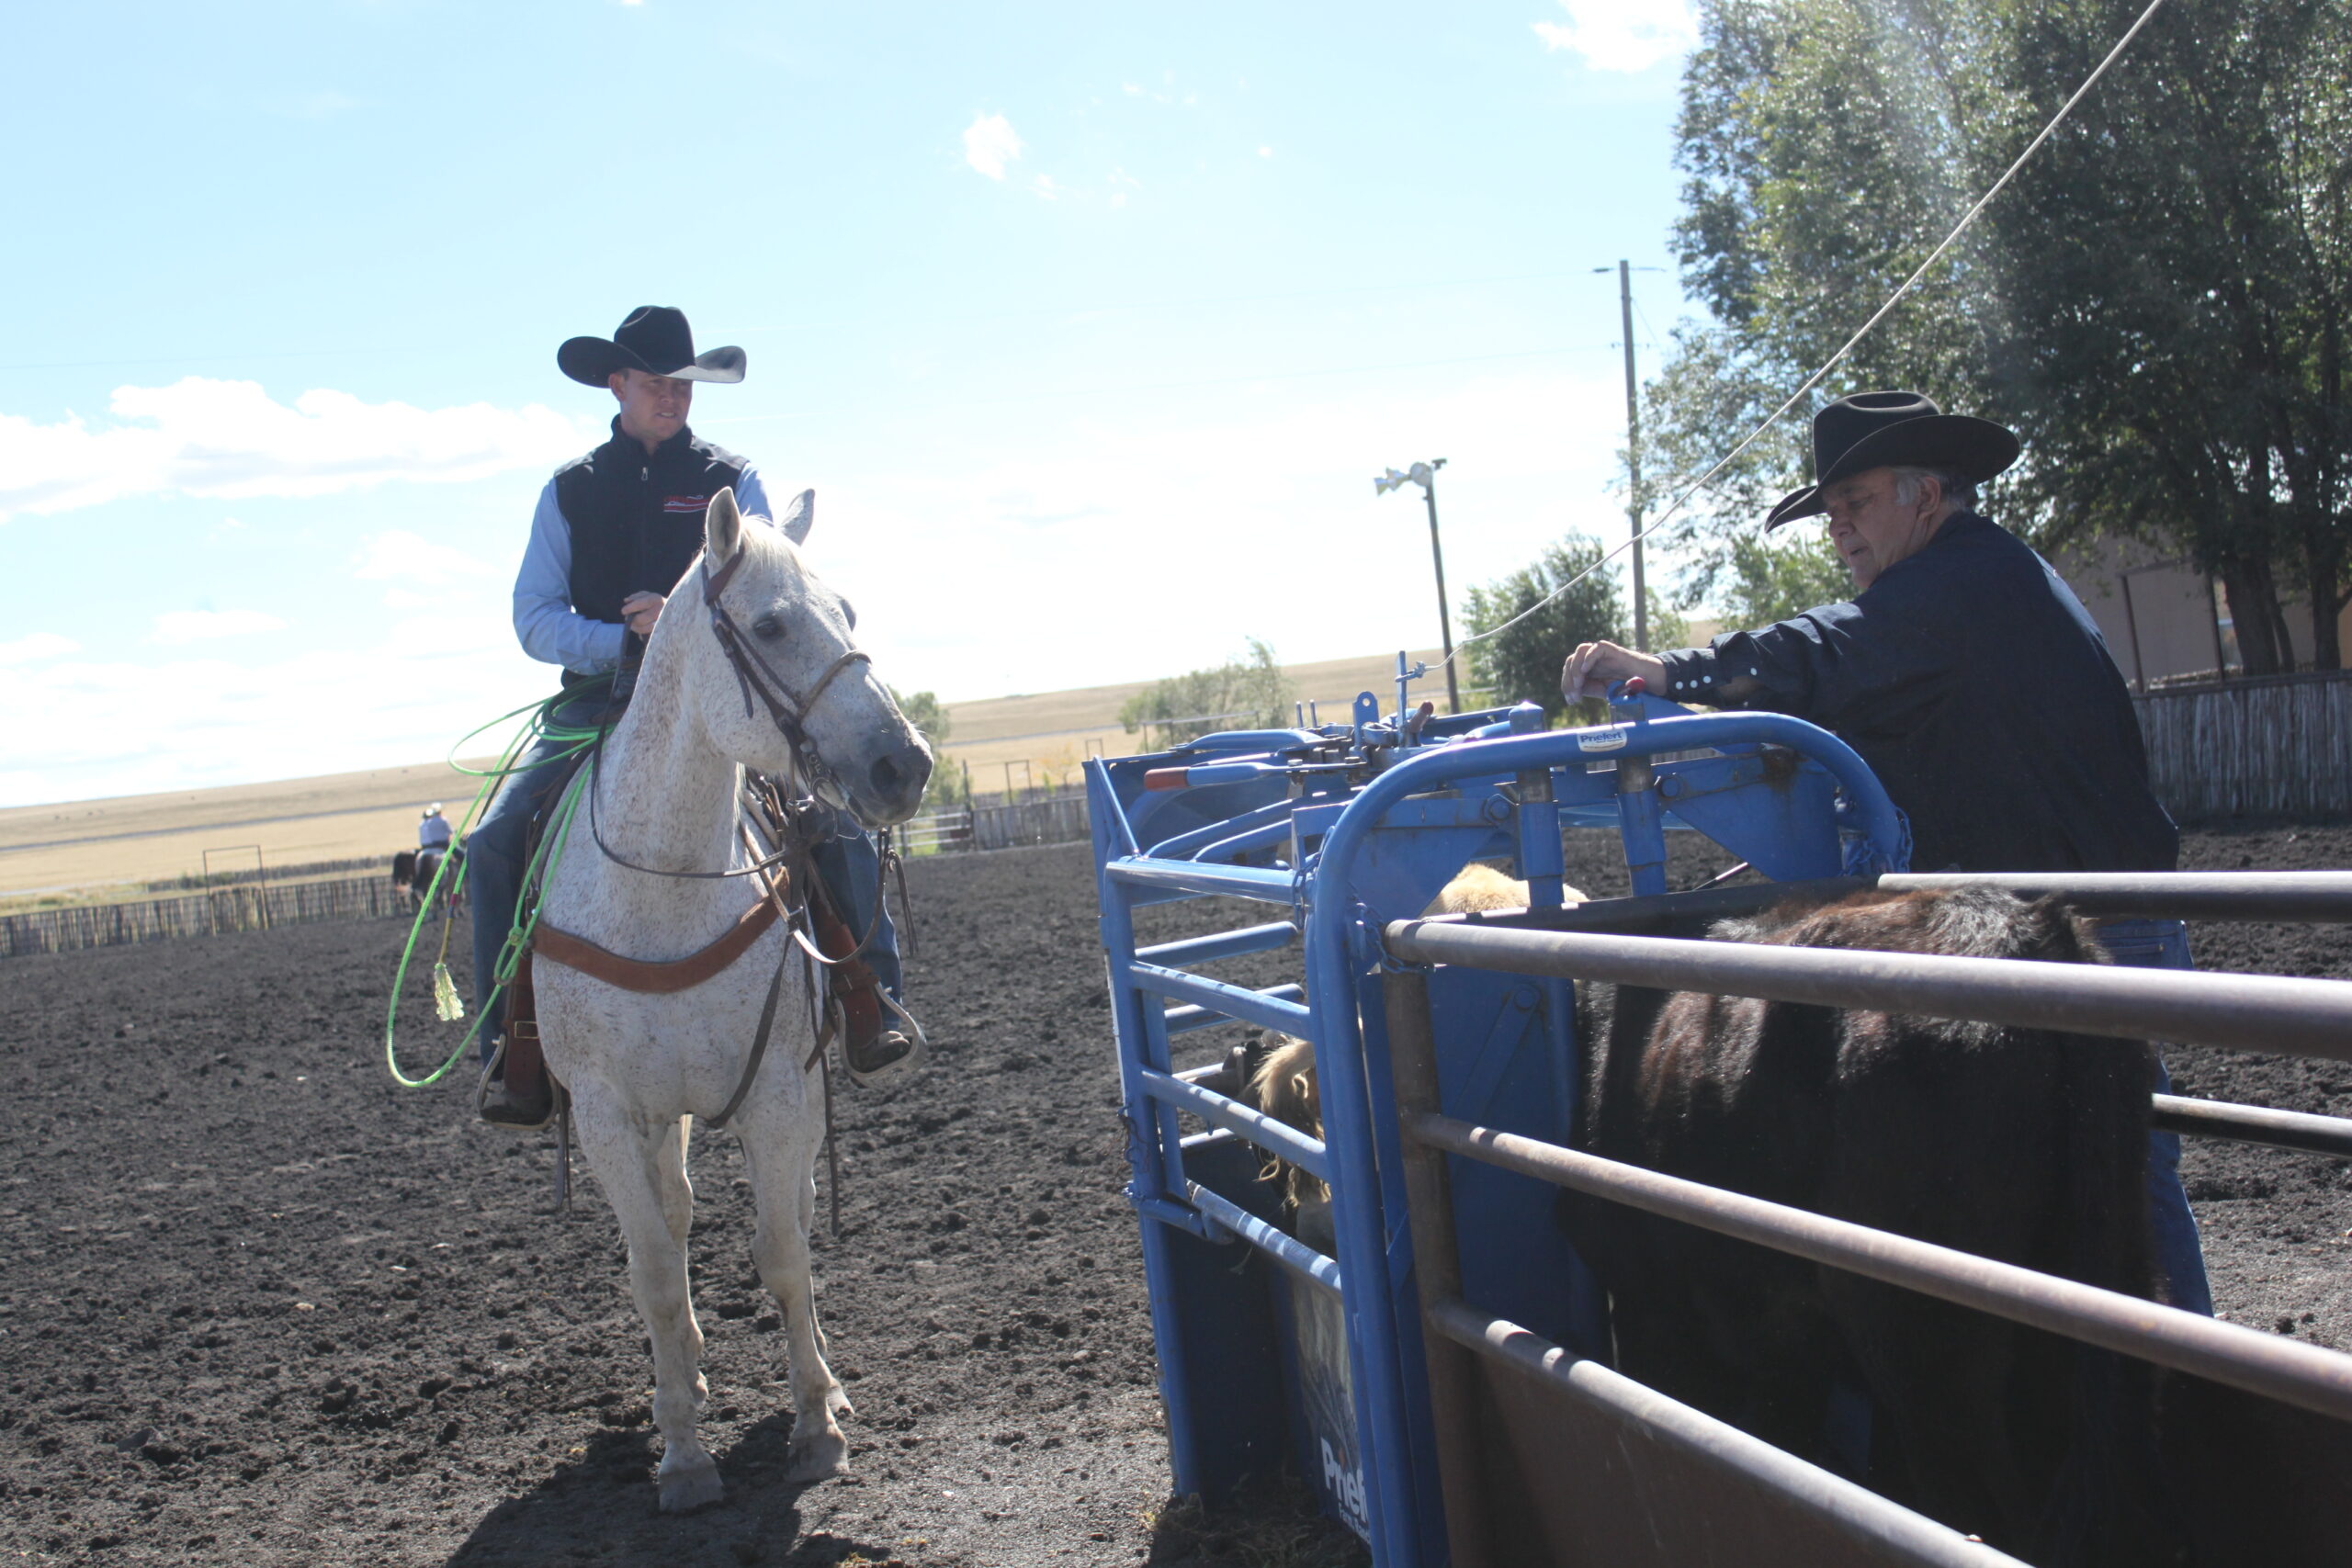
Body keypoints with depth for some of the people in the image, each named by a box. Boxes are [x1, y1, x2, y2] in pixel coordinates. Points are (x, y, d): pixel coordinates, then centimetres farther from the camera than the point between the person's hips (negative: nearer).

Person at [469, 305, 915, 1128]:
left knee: (833, 814, -24)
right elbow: (534, 619, 4)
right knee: (496, 840, -19)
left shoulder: (733, 482, 9)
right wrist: (624, 640, -14)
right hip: (601, 697, 1)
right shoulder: (570, 491, 12)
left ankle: (867, 1002, -15)